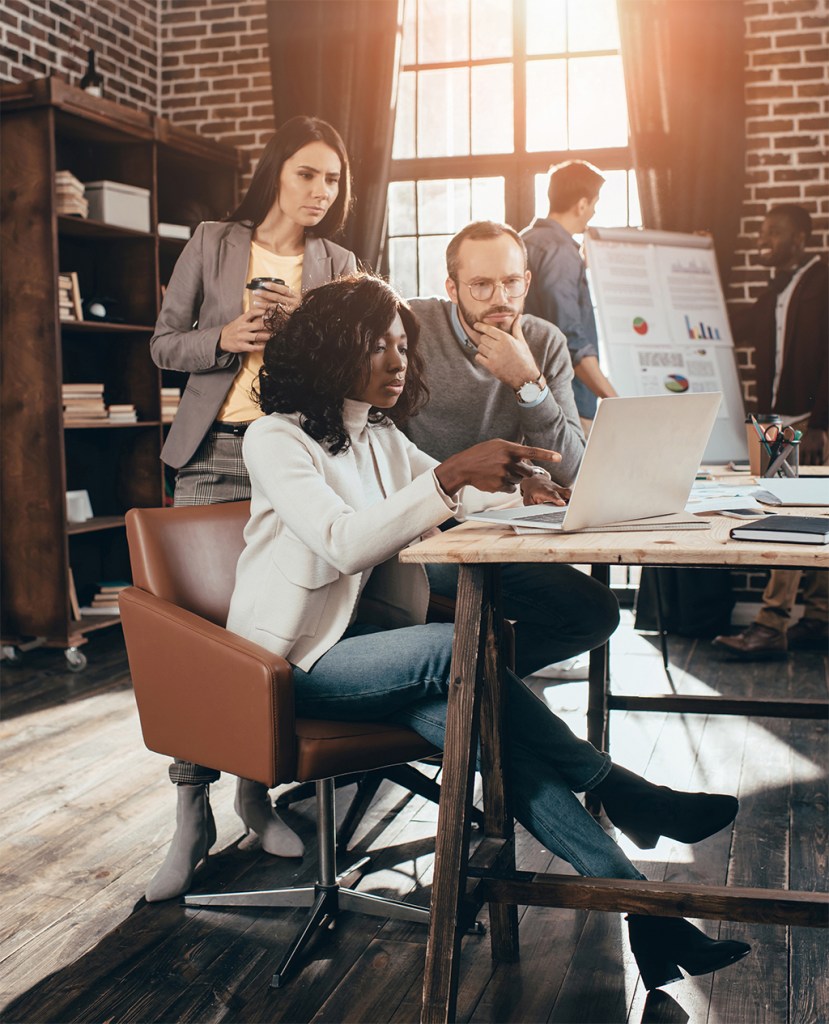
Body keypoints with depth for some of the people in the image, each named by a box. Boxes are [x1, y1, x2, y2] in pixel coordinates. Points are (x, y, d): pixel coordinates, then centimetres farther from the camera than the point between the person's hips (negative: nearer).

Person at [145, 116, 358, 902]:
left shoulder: (336, 266, 12)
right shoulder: (212, 244, 7)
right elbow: (165, 345, 8)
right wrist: (225, 338, -11)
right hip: (215, 457, -1)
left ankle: (257, 792, 16)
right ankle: (191, 816, 1)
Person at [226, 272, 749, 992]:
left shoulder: (381, 438, 14)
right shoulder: (275, 440, -10)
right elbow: (342, 541, -26)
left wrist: (517, 481, -7)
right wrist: (452, 475, -37)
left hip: (363, 646, 6)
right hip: (291, 663, -5)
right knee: (457, 648, -33)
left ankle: (639, 910, -36)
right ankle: (624, 791, -25)